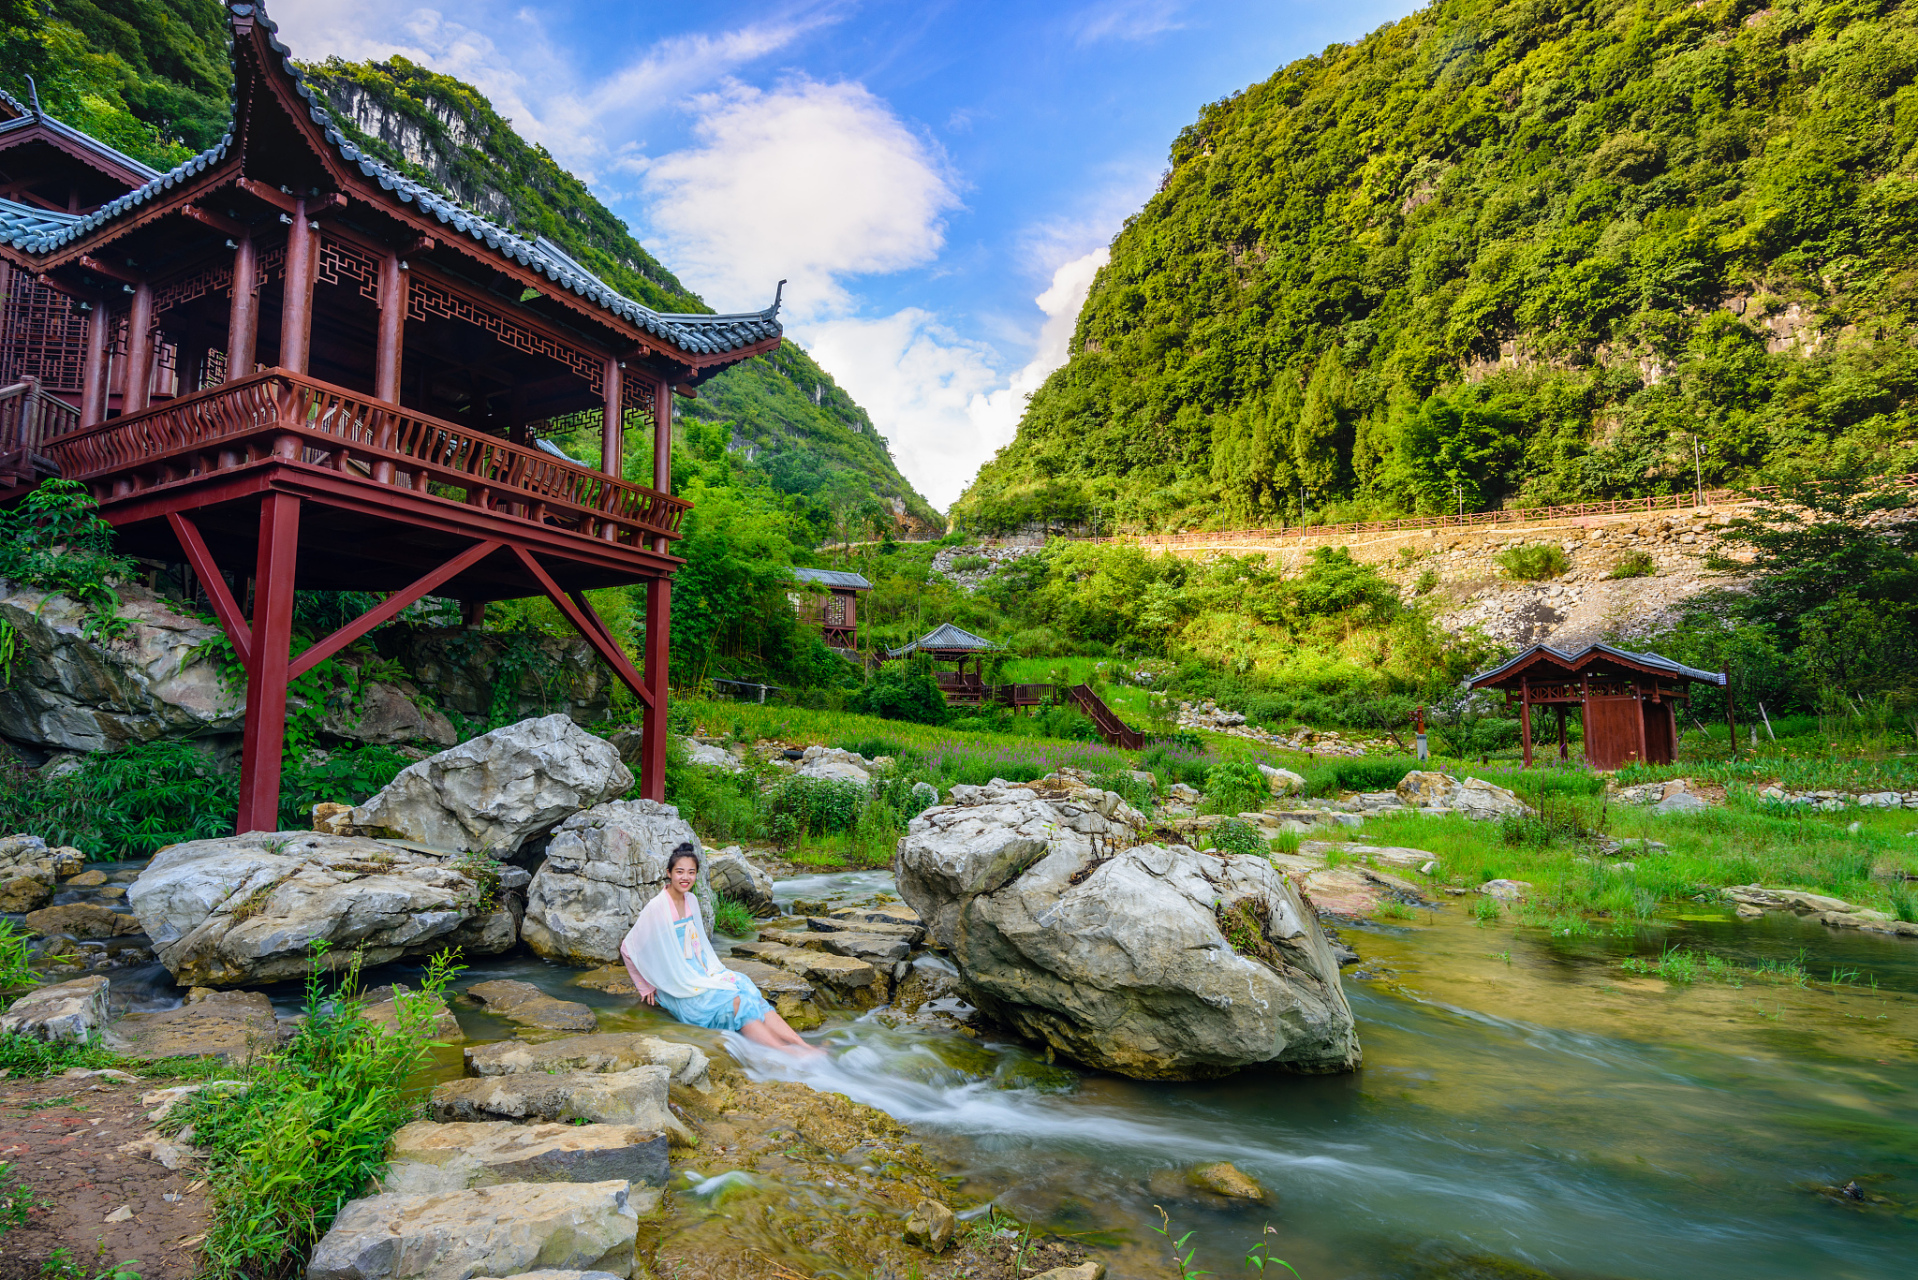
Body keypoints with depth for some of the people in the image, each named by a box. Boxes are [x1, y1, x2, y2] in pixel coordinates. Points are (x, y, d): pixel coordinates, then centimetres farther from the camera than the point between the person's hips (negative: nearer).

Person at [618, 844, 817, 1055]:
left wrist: (712, 969, 11)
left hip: (699, 972, 6)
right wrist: (645, 988, -1)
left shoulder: (691, 901, 8)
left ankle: (802, 1046, -30)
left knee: (746, 988, -19)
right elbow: (628, 948, -8)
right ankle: (786, 1054, -35)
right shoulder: (657, 908, -15)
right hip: (677, 987, -6)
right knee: (736, 1002, -26)